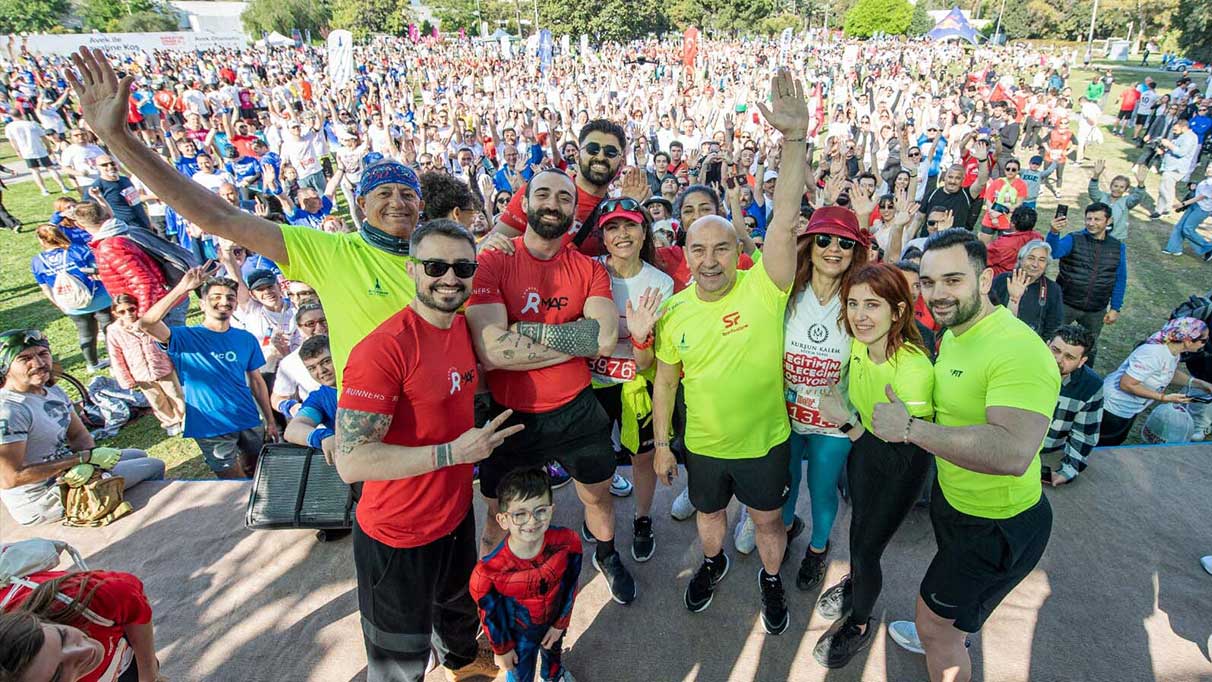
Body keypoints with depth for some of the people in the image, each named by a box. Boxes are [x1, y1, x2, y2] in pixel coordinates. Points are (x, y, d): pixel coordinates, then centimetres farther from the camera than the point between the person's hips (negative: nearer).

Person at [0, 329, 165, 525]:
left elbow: (80, 435, 4)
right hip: (43, 502, -9)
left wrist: (85, 463, -19)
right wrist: (84, 457, -27)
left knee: (139, 456, 23)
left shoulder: (54, 392, 2)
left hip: (66, 473, 9)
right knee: (154, 466, -4)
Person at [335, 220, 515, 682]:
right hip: (398, 536, -7)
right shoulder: (383, 347, -27)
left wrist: (481, 433, 3)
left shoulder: (464, 328, -2)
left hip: (457, 513, 8)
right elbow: (351, 462, -29)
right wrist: (451, 452, -29)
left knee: (461, 607, 33)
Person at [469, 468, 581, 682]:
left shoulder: (568, 542, -33)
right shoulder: (488, 571, -39)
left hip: (554, 621, 3)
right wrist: (501, 649, -3)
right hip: (519, 633, -3)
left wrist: (561, 623, -3)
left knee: (553, 651, 36)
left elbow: (570, 585, -14)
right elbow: (489, 614, -19)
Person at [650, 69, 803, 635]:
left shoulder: (763, 289, -19)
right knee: (709, 514, 26)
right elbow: (665, 381, 0)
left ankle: (771, 578, 52)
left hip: (765, 441, -2)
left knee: (768, 520, 21)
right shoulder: (674, 311, -11)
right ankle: (714, 563, 58)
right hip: (702, 445, 2)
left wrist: (795, 140, -43)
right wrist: (661, 443, 3)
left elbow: (784, 223, -34)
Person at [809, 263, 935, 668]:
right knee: (858, 524, 24)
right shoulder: (859, 345, -16)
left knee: (866, 548, 7)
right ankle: (854, 583, 55)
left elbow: (899, 458, -30)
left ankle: (860, 624, 36)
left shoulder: (914, 370, -36)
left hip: (901, 467, -5)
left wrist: (846, 422, -34)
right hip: (865, 445, 6)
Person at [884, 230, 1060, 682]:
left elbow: (1013, 453, -45)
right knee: (953, 580, 35)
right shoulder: (953, 332, 0)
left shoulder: (1018, 350, -32)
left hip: (996, 525, -9)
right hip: (954, 495, 9)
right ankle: (944, 637, 63)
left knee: (933, 626, 8)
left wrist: (910, 428, -39)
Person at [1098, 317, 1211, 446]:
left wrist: (1200, 384, 1)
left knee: (1117, 442, 26)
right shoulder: (1154, 355, -33)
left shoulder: (1172, 349, -5)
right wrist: (1164, 398, -25)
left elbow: (1170, 372, 14)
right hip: (1115, 409, -10)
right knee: (1103, 446, 7)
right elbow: (1126, 384, -32)